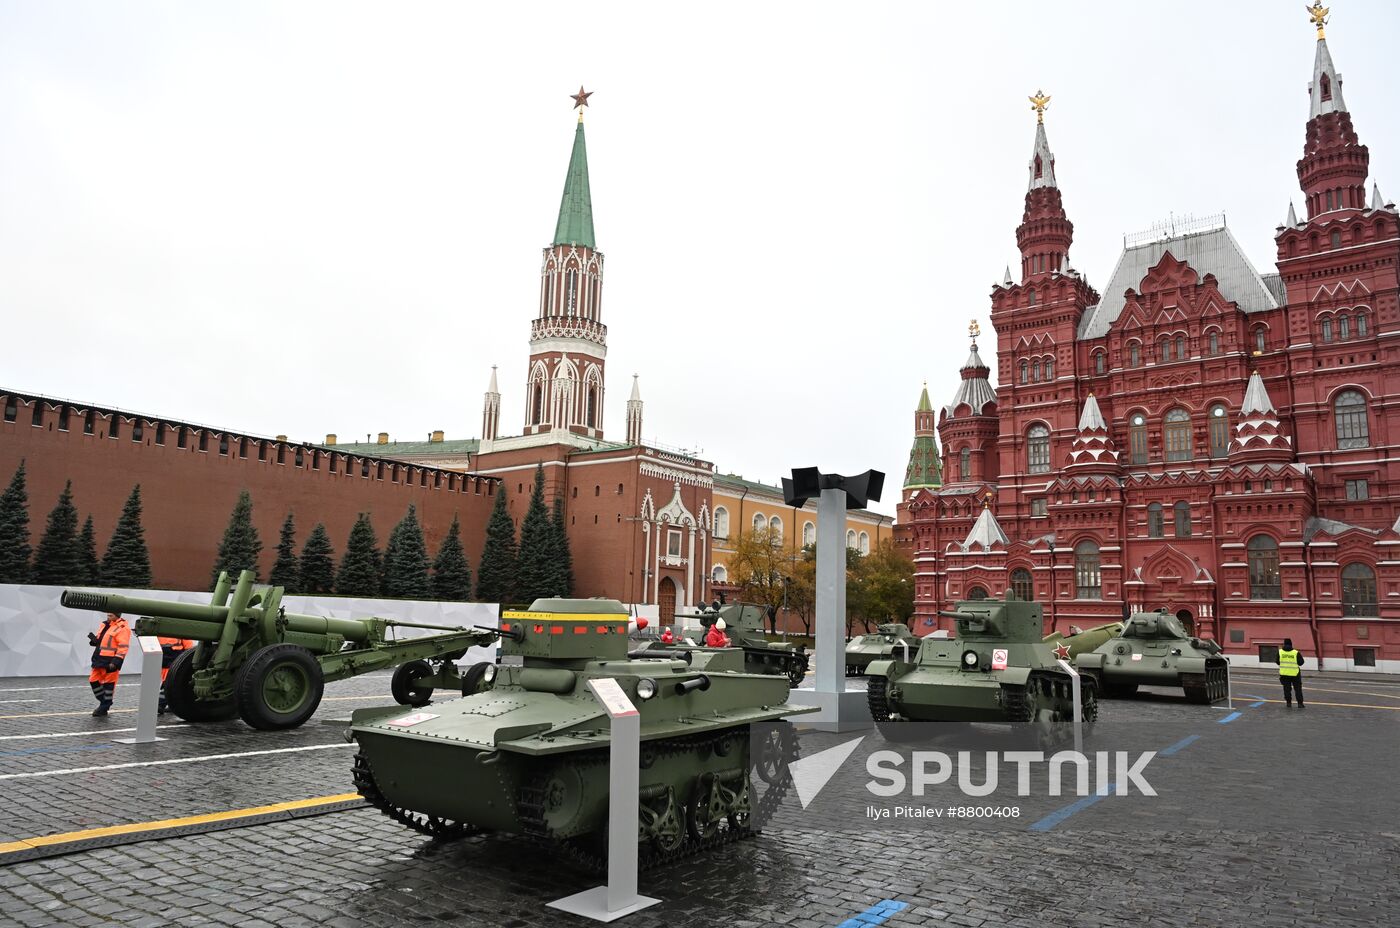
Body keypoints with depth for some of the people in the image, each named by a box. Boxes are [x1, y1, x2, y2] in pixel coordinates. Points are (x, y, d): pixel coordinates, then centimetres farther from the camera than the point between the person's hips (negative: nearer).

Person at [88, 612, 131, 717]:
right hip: (99, 659, 9)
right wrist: (94, 639, 2)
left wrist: (116, 662, -22)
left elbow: (123, 647, -17)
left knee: (108, 684, 0)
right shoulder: (105, 625, 15)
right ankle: (103, 702, 25)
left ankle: (104, 707, 10)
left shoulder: (122, 628, -12)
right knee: (93, 681, 10)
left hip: (110, 662, -9)